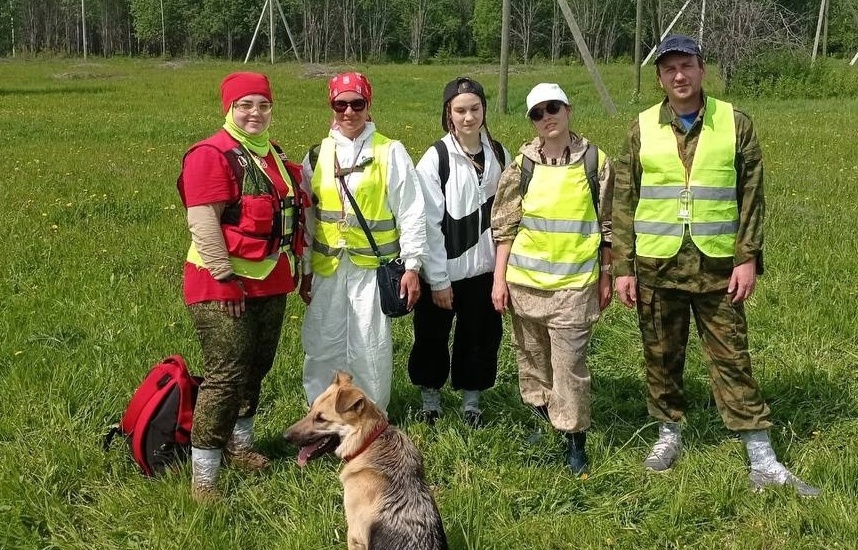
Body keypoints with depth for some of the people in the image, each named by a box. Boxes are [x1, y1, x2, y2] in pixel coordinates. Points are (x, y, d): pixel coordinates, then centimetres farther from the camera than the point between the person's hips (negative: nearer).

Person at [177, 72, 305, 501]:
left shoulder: (273, 154, 15)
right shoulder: (211, 155, -12)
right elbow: (203, 222, -19)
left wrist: (294, 268, 21)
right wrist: (226, 276, -22)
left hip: (271, 282, 9)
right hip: (226, 285, -9)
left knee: (257, 368, 18)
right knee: (226, 377, -10)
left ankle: (240, 444, 36)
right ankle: (203, 478, -3)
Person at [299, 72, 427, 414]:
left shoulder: (390, 153, -2)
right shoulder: (317, 156, 8)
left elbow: (411, 212, -4)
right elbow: (306, 217, 12)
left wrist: (412, 265, -8)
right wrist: (305, 270, 11)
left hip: (373, 268, -3)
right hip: (327, 268, 4)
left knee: (370, 349, 2)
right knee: (322, 346, 10)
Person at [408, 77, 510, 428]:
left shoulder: (500, 155, 2)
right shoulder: (436, 158, -11)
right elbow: (429, 224, -11)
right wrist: (438, 280, -12)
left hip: (484, 268, 3)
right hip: (443, 271, -3)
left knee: (481, 337, 11)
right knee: (432, 336, 10)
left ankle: (471, 400, 29)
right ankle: (430, 399, 28)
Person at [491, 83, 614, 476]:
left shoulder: (595, 161, -2)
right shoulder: (523, 164, 0)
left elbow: (606, 224, 5)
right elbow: (504, 225, 4)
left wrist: (605, 276, 6)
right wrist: (499, 278, 2)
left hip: (574, 284, -2)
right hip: (525, 281, 2)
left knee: (570, 366, -2)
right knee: (532, 360, 14)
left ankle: (575, 442, 11)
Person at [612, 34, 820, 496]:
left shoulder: (735, 123, 0)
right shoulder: (643, 128, 2)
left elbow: (752, 196, 1)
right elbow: (624, 202, 3)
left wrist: (749, 258, -7)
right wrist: (622, 267, -1)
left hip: (716, 264, -1)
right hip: (656, 265, 1)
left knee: (732, 359, 2)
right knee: (661, 356, 11)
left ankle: (762, 462, 7)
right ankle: (669, 434, 30)